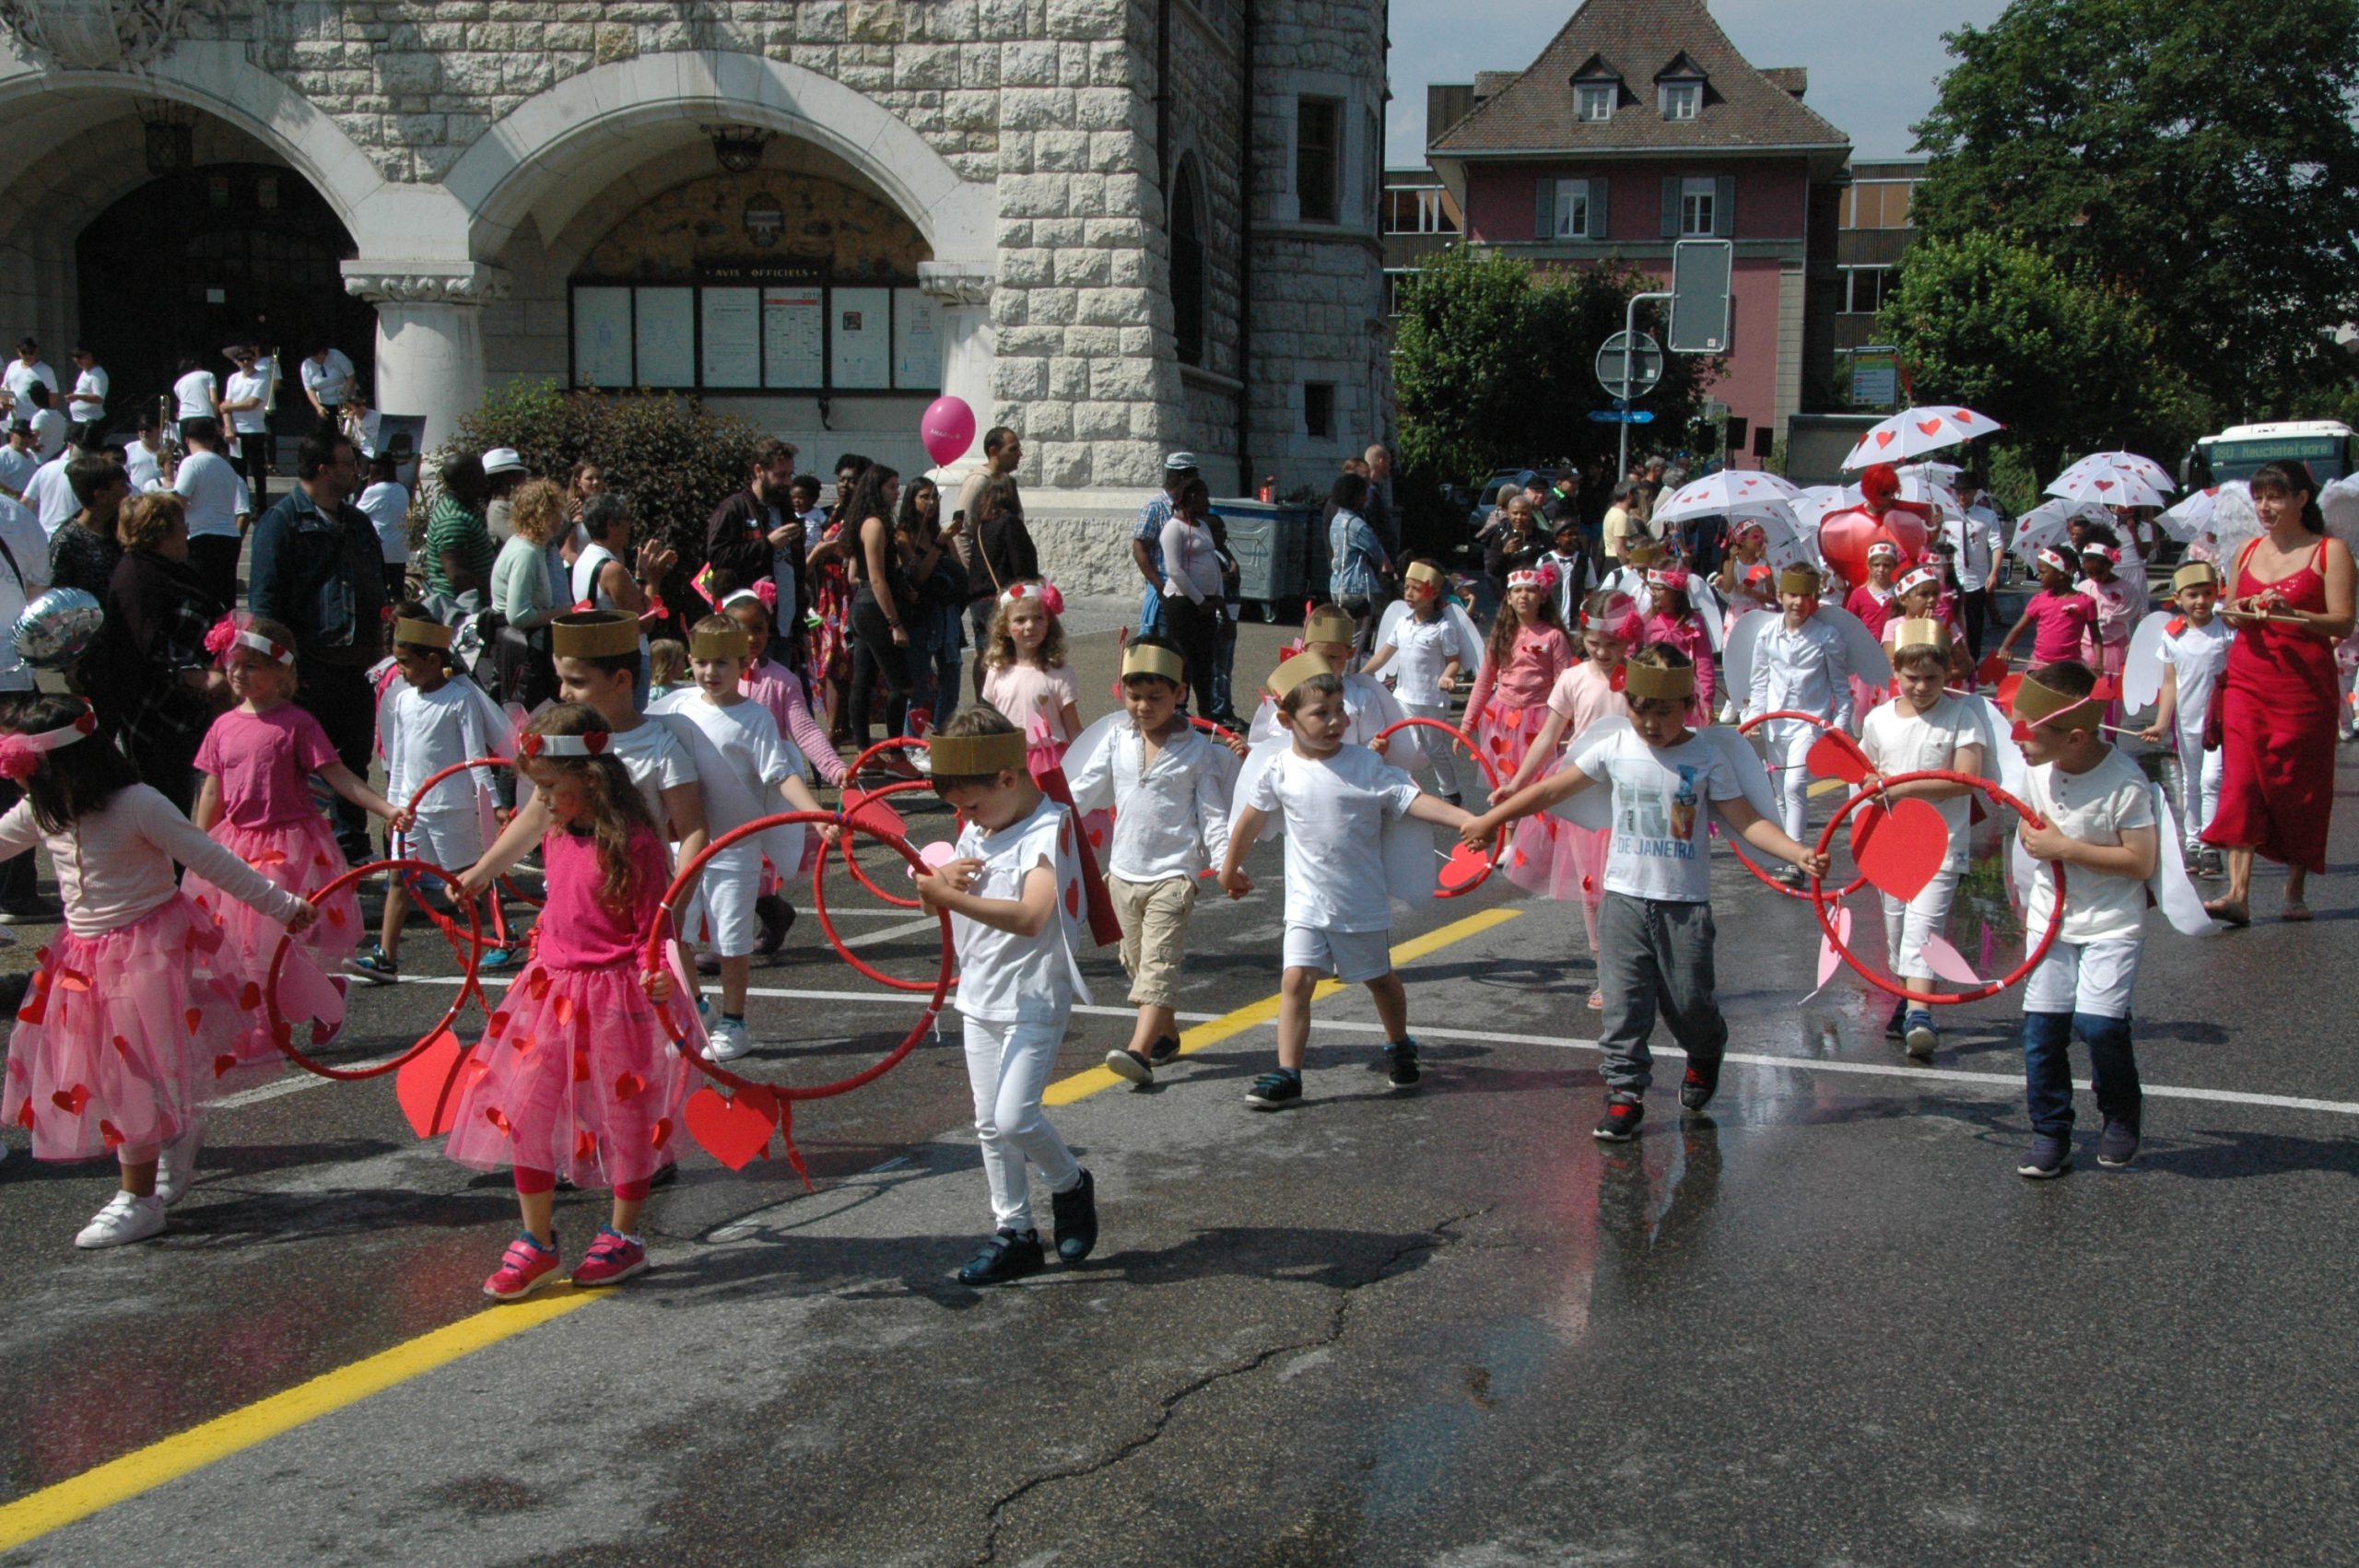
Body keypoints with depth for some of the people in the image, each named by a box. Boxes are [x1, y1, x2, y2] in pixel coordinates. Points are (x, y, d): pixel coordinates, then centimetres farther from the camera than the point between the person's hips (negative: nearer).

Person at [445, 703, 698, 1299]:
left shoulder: (633, 843, -17)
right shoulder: (557, 832, 5)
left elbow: (653, 929, -15)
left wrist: (660, 975, -32)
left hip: (617, 995, -7)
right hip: (552, 989, 7)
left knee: (625, 1117, 8)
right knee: (524, 1113, 4)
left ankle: (622, 1236, 26)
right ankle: (537, 1242, 17)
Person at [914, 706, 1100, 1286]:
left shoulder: (1049, 829, -18)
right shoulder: (977, 828, 8)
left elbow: (1030, 916, -32)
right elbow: (937, 892, 17)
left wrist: (952, 896, -36)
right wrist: (945, 874, -7)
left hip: (1035, 998, -8)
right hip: (980, 994, 8)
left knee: (1015, 1116, -15)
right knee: (990, 1125, 10)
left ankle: (1070, 1184, 13)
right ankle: (1014, 1234, 21)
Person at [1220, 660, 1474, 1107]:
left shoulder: (1367, 765, -9)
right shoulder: (1281, 770, -5)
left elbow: (1414, 800, -15)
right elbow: (1251, 819, 9)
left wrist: (1468, 820, -27)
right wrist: (1230, 869, 20)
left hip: (1363, 903, 0)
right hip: (1307, 903, 0)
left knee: (1379, 979, 18)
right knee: (1296, 980, -12)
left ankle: (1399, 1047, 43)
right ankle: (1286, 1075, -8)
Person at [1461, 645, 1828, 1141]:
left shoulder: (1708, 760, -5)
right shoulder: (1615, 751, 1)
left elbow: (1747, 821, -7)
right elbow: (1552, 790, 8)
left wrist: (1798, 853, -23)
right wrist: (1490, 820, 13)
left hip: (1685, 903, -2)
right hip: (1625, 897, 2)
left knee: (1689, 1001, 6)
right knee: (1623, 1003, -2)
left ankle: (1705, 1055, 37)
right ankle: (1625, 1093, 5)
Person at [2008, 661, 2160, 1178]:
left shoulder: (2124, 782, -21)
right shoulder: (2038, 769, -3)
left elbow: (2141, 862, -20)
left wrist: (2066, 848, -22)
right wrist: (2032, 837, -3)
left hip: (2111, 923, -5)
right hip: (2051, 917, 5)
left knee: (2099, 1022, -16)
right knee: (2042, 1026, -2)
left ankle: (2122, 1117, 12)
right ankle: (2050, 1135, 11)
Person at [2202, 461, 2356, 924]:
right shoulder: (2247, 552, 13)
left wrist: (2291, 614, -24)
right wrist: (2239, 614, -1)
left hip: (2305, 683, -3)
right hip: (2247, 680, 3)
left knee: (2298, 788, 3)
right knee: (2241, 780, -10)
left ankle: (2295, 891, 17)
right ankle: (2238, 894, -17)